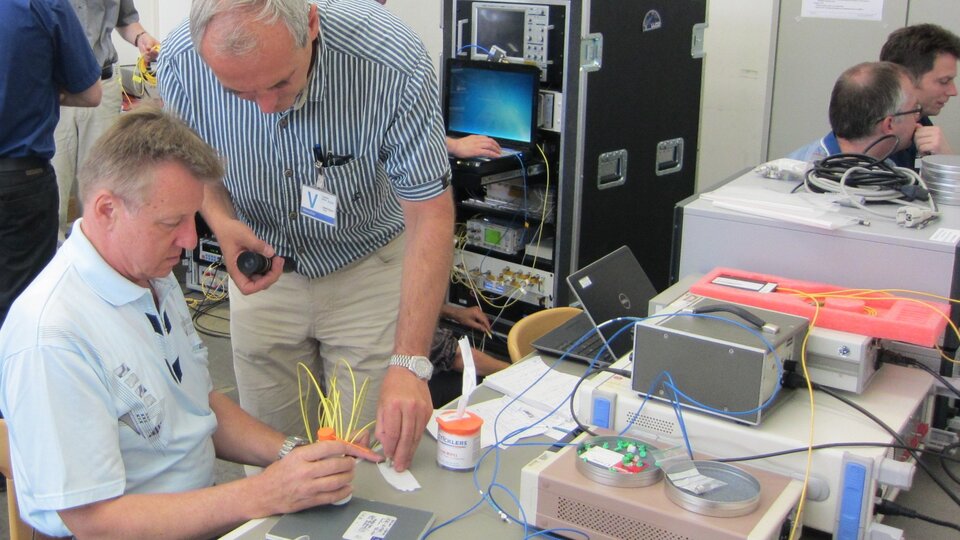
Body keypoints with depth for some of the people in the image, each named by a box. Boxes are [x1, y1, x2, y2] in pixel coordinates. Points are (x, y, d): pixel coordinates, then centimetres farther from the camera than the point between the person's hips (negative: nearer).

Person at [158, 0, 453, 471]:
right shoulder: (180, 61, -22)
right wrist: (219, 219, -22)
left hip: (368, 269, -2)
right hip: (265, 268, 3)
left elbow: (429, 215, -29)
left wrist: (409, 363, -36)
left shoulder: (395, 64, -33)